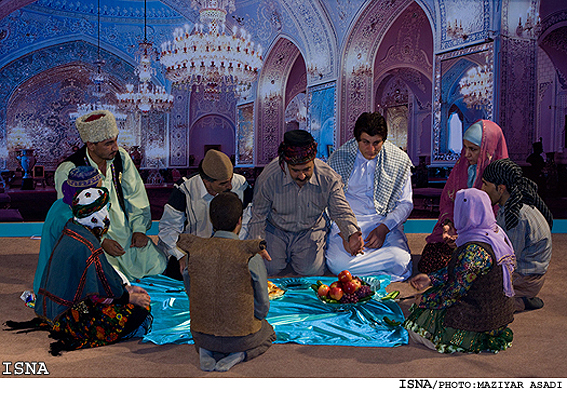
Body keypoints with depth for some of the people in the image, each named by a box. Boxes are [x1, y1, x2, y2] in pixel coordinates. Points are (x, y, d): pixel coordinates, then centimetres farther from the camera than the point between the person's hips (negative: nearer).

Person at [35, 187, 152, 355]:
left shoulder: (71, 229, 5)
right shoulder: (87, 246, -25)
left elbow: (103, 272, 13)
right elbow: (106, 289, -17)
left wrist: (127, 288, 9)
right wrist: (130, 297, -1)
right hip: (71, 315, -10)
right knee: (138, 312, -13)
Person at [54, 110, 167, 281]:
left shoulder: (121, 157, -2)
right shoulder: (67, 171, -16)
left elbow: (135, 195, 6)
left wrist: (139, 229, -5)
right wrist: (103, 242, -22)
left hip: (126, 230, 5)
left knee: (158, 265, -9)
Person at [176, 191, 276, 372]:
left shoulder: (194, 250, -9)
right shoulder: (250, 256, -18)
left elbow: (191, 294, 5)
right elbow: (262, 305, -7)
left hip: (202, 334, 3)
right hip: (241, 337, -3)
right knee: (268, 332, 30)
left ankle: (205, 351, 5)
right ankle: (237, 355, 0)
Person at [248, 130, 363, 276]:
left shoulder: (329, 178, -22)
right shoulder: (269, 177, -24)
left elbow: (341, 211, -13)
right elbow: (258, 216, -9)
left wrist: (352, 234, -34)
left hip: (310, 230, 1)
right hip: (276, 230, -1)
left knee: (312, 270, -15)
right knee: (269, 268, -15)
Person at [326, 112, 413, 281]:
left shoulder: (399, 161, 4)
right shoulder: (337, 159, 3)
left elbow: (405, 203, 8)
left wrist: (383, 228, -10)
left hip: (385, 222, 1)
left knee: (400, 261, -31)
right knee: (338, 263, -31)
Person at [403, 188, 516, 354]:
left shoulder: (474, 249, -29)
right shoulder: (496, 232, 2)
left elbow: (456, 289, -21)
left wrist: (426, 304, -6)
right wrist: (431, 279, 10)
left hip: (482, 318, -9)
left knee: (415, 326, -2)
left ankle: (478, 338, 3)